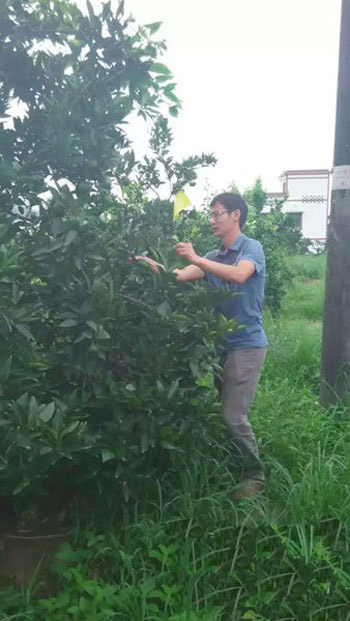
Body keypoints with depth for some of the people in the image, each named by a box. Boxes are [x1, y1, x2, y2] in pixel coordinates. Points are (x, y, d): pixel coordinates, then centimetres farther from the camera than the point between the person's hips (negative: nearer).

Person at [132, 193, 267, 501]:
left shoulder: (252, 247, -7)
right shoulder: (213, 257, 13)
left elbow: (239, 276, -29)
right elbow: (181, 276, -1)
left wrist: (196, 259, -29)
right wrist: (152, 264, -16)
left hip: (246, 345, -7)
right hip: (222, 344, 7)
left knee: (234, 416, -7)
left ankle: (255, 476, 13)